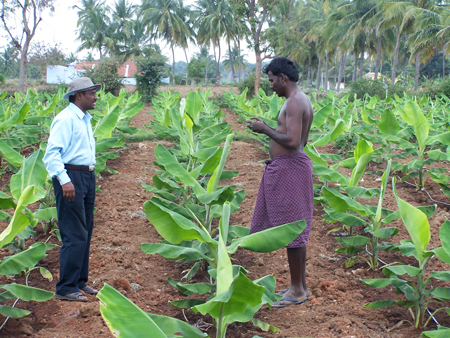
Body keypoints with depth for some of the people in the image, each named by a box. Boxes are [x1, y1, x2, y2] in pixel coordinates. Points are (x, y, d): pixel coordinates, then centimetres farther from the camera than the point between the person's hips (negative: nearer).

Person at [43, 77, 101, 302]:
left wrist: (90, 176, 18)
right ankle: (66, 288, 2)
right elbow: (52, 152, -22)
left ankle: (80, 281, 26)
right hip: (71, 177, -10)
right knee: (75, 235, -8)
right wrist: (64, 180, -30)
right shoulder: (66, 119, -14)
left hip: (87, 177, 10)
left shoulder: (84, 119, 15)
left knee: (86, 232, 15)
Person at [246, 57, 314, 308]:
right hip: (286, 166, 11)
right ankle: (300, 285, 25)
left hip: (290, 168, -11)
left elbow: (293, 141, -26)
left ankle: (298, 290, 7)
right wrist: (268, 128, 19)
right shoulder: (301, 101, 16)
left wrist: (264, 129, -15)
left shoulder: (295, 102, -17)